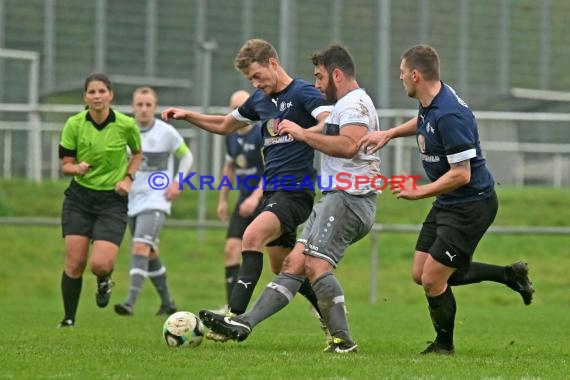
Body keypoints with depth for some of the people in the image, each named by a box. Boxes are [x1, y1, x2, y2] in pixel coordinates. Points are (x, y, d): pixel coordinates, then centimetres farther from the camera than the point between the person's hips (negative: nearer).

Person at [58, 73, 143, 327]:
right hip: (79, 197, 1)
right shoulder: (74, 125, -7)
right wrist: (78, 168, -23)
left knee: (100, 264, -16)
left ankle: (104, 280, 22)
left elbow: (137, 153, 12)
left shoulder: (126, 125, -9)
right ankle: (68, 320, 10)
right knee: (75, 263, -7)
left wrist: (128, 178, -4)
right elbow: (65, 164, 0)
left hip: (112, 200, -1)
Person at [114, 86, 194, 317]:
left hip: (156, 200, -5)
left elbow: (186, 156, 8)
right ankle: (167, 303, 28)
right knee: (151, 254, 14)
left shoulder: (166, 132, -6)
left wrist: (177, 182, -4)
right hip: (133, 201, 5)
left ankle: (131, 302, -30)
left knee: (140, 248, -22)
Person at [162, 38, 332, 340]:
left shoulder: (302, 93, -9)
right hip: (272, 190, 9)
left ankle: (236, 317, -34)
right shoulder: (260, 99, 15)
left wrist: (302, 132, -40)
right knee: (282, 268, 14)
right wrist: (187, 116, 21)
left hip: (295, 190, -9)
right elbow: (225, 125, 30)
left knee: (252, 236, -28)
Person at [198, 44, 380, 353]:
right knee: (295, 263, 4)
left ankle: (343, 341, -15)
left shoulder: (354, 103, -10)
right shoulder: (347, 104, 24)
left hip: (347, 197, -11)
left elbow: (349, 145, -27)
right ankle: (244, 324, -1)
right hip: (336, 198, 11)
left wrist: (303, 134, -18)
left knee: (316, 265, -17)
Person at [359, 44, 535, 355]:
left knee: (433, 279, -5)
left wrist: (420, 193, -18)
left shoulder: (449, 115, -28)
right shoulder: (430, 104, 1)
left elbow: (461, 175, -27)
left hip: (471, 205, -10)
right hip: (448, 203, 10)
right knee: (421, 274, 11)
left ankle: (444, 345, 19)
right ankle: (508, 274, 20)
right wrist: (389, 133, 18)